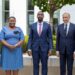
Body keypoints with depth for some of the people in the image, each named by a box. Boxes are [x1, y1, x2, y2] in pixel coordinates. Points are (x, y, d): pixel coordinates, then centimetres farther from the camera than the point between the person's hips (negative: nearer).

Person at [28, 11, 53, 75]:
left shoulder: (47, 26, 1)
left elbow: (50, 38, 0)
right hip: (35, 48, 1)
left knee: (44, 65, 4)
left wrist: (50, 49, -8)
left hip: (44, 48, -1)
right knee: (35, 65, 6)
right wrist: (29, 49, -4)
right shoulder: (33, 26, 5)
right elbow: (30, 38, 4)